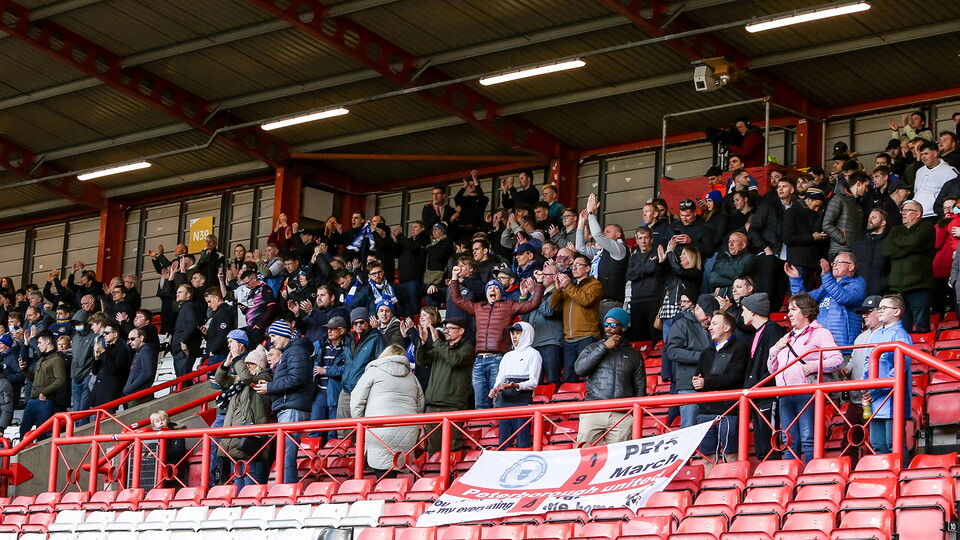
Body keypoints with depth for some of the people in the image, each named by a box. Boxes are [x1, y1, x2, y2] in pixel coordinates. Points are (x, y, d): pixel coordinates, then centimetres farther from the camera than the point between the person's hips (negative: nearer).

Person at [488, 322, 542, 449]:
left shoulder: (533, 354, 5)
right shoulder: (508, 356, 24)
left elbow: (534, 382, -4)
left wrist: (517, 386, -21)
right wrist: (495, 389, -2)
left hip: (522, 401, -6)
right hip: (504, 399, 6)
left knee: (522, 443, -13)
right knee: (504, 443, 1)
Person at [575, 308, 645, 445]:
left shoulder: (633, 354, 16)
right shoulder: (593, 348, 16)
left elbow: (640, 387, 16)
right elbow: (580, 369, -3)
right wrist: (604, 347, -3)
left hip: (622, 417, 1)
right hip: (593, 413, -1)